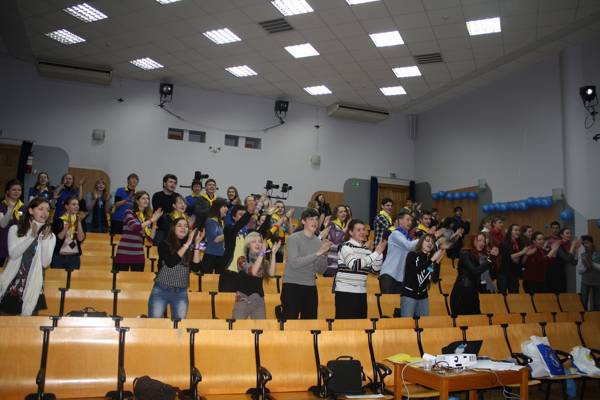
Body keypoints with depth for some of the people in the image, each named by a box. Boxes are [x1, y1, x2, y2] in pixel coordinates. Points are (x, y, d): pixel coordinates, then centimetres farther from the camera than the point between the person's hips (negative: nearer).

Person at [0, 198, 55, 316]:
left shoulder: (51, 236, 2)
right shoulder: (15, 229, 1)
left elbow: (45, 263, -7)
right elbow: (13, 254, -11)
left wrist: (45, 240, -16)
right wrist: (32, 237, -18)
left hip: (32, 284, 0)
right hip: (12, 282, 0)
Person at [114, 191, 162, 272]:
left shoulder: (147, 216, 8)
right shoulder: (129, 213, -5)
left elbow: (150, 238, 1)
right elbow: (135, 227, -24)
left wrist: (154, 222, -6)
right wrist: (151, 220, -19)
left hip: (139, 256, 5)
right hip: (124, 254, -4)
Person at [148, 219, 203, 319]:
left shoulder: (191, 247, 5)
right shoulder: (164, 244, -2)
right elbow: (170, 263, -19)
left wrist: (197, 244, -11)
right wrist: (188, 243, -18)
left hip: (181, 293, 2)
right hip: (161, 290, -2)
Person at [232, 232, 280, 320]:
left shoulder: (264, 261, 7)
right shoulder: (242, 259, -2)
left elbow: (271, 274, -13)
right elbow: (253, 272, -21)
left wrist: (273, 254, -16)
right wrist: (262, 253, -23)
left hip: (259, 301, 3)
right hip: (243, 300, -3)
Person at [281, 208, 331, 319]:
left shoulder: (319, 242, 4)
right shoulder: (294, 238, -9)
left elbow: (320, 270, 6)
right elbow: (294, 263, -22)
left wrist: (324, 254, -11)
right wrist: (317, 253, -23)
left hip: (311, 287, 5)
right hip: (292, 286, -5)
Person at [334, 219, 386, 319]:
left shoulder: (366, 249, 10)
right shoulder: (345, 246, -9)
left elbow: (374, 269, 7)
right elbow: (354, 265, -24)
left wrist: (380, 253, -8)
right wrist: (376, 253, -21)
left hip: (361, 293, 7)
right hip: (345, 292, -7)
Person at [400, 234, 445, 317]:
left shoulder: (430, 259, 8)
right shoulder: (412, 255, -3)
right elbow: (416, 270, -22)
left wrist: (438, 260, -7)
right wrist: (432, 259, -20)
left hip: (423, 297, 5)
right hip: (409, 295, -5)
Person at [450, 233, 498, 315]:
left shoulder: (482, 256, 11)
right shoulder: (465, 254, -7)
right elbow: (474, 271, -20)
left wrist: (493, 257, -3)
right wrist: (489, 260, -18)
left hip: (473, 294, 6)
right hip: (461, 293, -6)